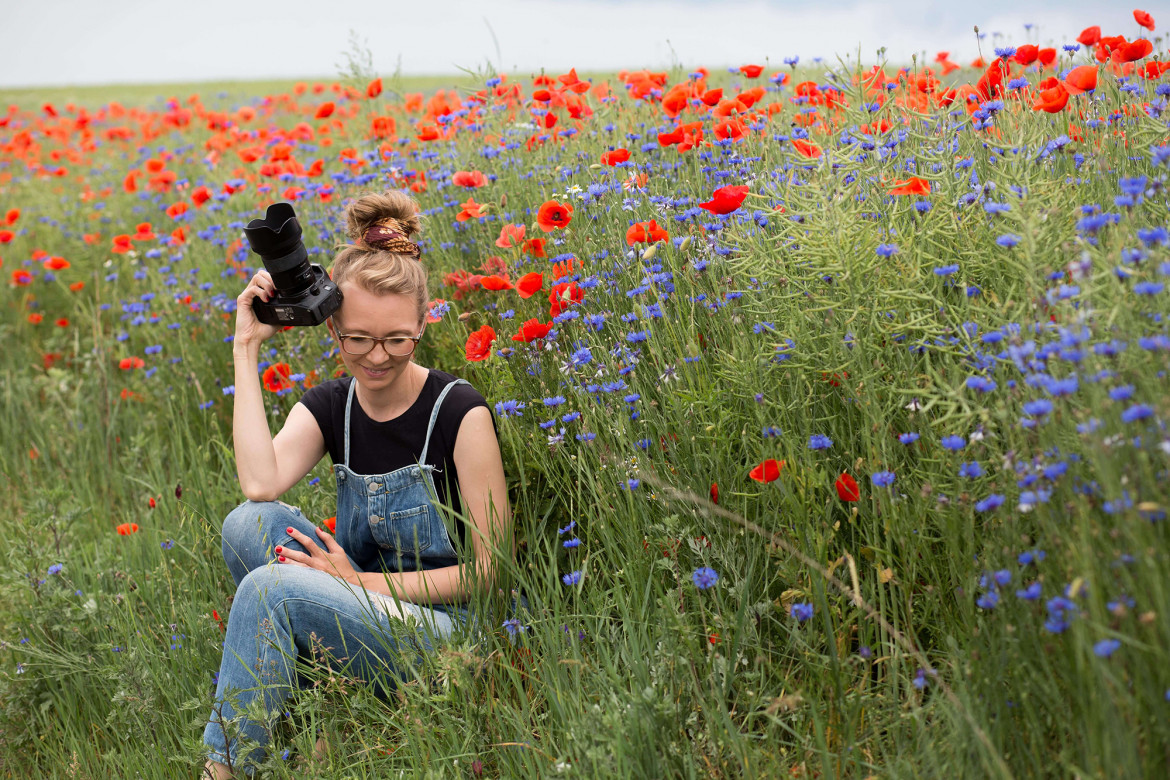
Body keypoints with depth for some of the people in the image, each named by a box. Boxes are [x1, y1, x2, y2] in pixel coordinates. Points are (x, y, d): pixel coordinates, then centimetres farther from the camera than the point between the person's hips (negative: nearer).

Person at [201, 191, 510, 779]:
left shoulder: (459, 412, -11)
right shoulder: (328, 408, 4)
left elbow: (490, 570, -9)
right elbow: (261, 484, -19)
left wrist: (365, 582, -16)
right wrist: (247, 349, -13)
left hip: (441, 630, -5)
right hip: (355, 618, 5)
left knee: (271, 587, -27)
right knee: (250, 523, -19)